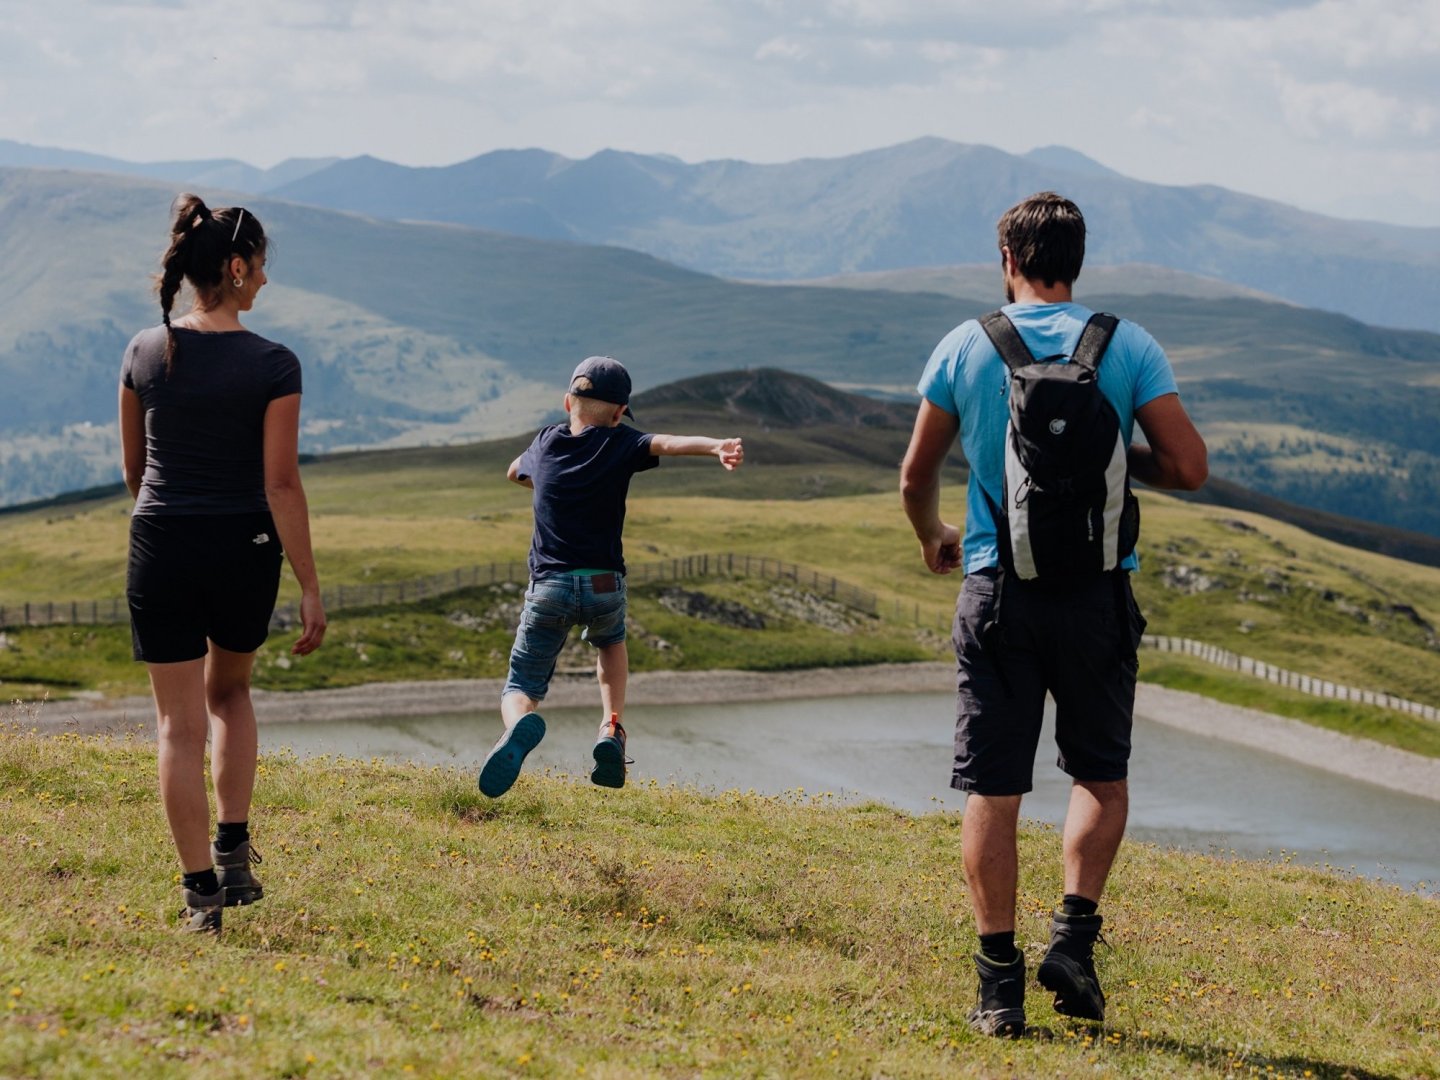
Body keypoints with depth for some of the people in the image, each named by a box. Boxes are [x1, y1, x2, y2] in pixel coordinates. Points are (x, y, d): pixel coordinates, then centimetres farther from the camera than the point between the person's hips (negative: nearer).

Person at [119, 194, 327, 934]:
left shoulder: (145, 352, -2)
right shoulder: (272, 366, -11)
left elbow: (132, 468, 9)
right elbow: (281, 485, -13)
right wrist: (309, 588, -8)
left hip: (161, 548, 1)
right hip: (243, 549, -1)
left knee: (180, 721, 7)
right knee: (229, 691, 25)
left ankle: (200, 890, 4)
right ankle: (234, 850, 15)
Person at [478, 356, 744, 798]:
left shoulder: (545, 443, 13)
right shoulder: (619, 444, 2)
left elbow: (515, 472, 35)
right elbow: (667, 443, -19)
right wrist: (717, 446, -36)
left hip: (548, 588, 1)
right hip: (603, 587, -1)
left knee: (520, 690, 8)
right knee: (610, 641, 33)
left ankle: (522, 724, -30)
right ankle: (611, 730, 9)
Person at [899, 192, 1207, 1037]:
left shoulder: (965, 348, 2)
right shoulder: (1129, 348, -2)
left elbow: (916, 476, 11)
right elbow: (1190, 469, -4)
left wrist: (933, 540, 31)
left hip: (997, 590, 0)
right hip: (1096, 593, 0)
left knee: (992, 790, 4)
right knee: (1102, 775, 17)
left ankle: (1000, 981, 1)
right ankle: (1074, 938, 2)